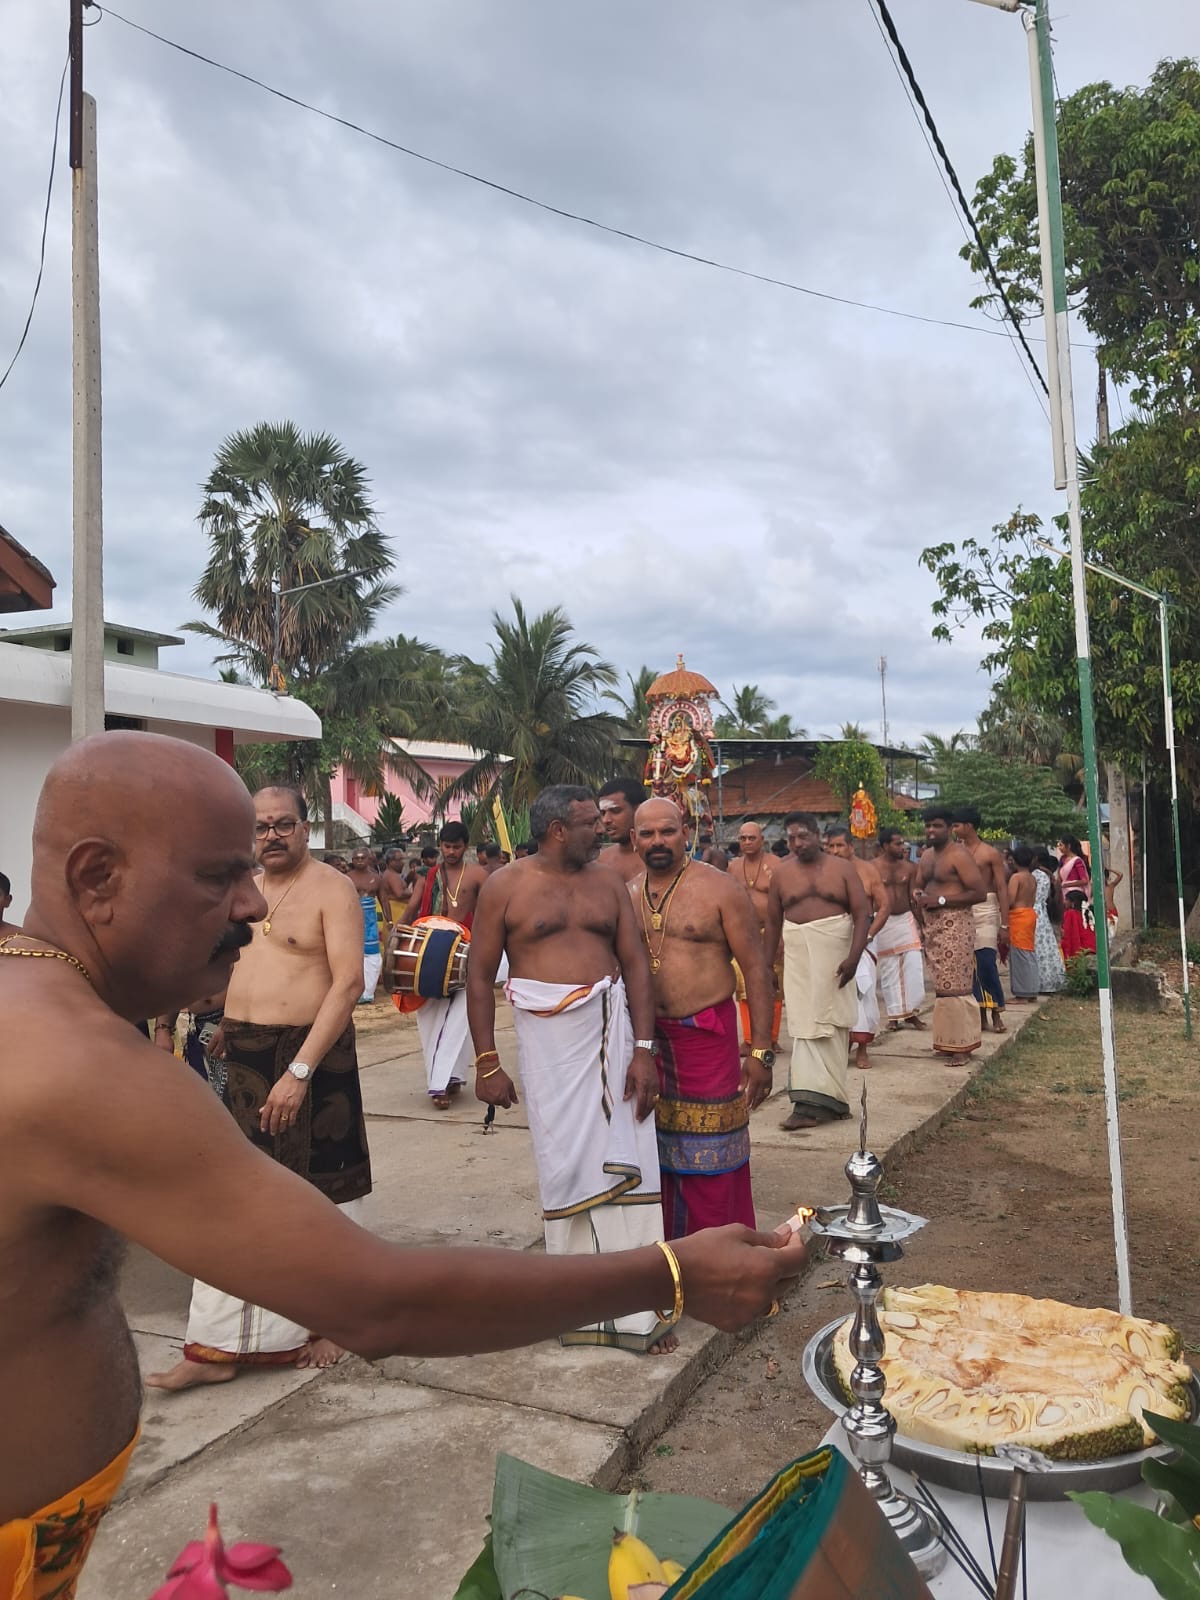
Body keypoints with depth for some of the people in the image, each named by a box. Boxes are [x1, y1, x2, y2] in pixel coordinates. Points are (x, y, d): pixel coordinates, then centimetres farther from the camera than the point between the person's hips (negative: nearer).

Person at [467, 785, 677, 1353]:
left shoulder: (608, 883, 6)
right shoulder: (505, 887, -2)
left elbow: (636, 964, 4)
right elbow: (479, 976, -1)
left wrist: (643, 1049, -5)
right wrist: (487, 1062, -5)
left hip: (612, 1030, 3)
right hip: (548, 1037, -2)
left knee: (627, 1161, 4)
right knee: (567, 1166, 7)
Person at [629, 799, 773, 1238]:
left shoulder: (719, 889, -8)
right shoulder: (628, 896, 6)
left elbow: (756, 968, -9)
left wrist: (761, 1052, -14)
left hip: (707, 1036, -4)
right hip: (647, 1038, 5)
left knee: (711, 1158, 2)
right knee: (660, 1150, 15)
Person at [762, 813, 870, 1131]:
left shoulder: (842, 869, 1)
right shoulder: (782, 873, 6)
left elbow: (862, 913, -4)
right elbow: (773, 922, 10)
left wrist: (854, 956, -15)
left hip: (835, 955, -1)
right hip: (799, 958, 1)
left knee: (832, 1024, 3)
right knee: (806, 1025, -2)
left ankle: (821, 1098, 10)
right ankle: (812, 1102, 1)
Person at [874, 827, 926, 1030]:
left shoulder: (909, 867, 4)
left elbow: (913, 899, 9)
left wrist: (922, 924, 7)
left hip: (907, 920, 3)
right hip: (884, 922, -3)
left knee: (914, 966, -4)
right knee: (888, 971, 3)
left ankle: (911, 1011, 8)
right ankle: (894, 1016, 11)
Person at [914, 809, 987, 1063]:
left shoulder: (959, 854, -11)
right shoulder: (926, 855, 15)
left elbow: (979, 892, -17)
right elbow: (919, 885, 25)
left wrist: (941, 900, -19)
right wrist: (918, 894, 0)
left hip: (954, 925, -8)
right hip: (932, 926, 8)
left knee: (955, 985, -7)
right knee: (941, 985, 11)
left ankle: (962, 1045, 0)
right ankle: (948, 1041, 19)